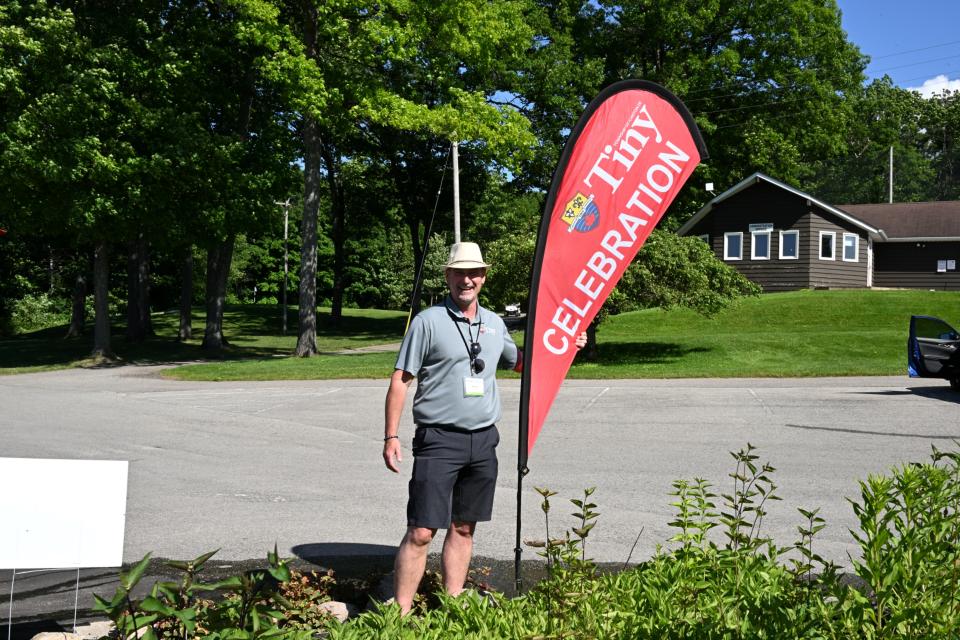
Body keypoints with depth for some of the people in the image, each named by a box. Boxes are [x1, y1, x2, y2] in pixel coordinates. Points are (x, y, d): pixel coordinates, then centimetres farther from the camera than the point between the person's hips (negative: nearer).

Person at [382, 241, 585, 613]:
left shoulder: (494, 324, 12)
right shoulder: (428, 321, -4)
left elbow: (519, 362, 30)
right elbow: (400, 380, -5)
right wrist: (391, 437, -10)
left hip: (483, 440, 5)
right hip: (439, 440, -5)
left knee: (463, 528, 13)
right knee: (421, 531, -8)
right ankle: (400, 614, -1)